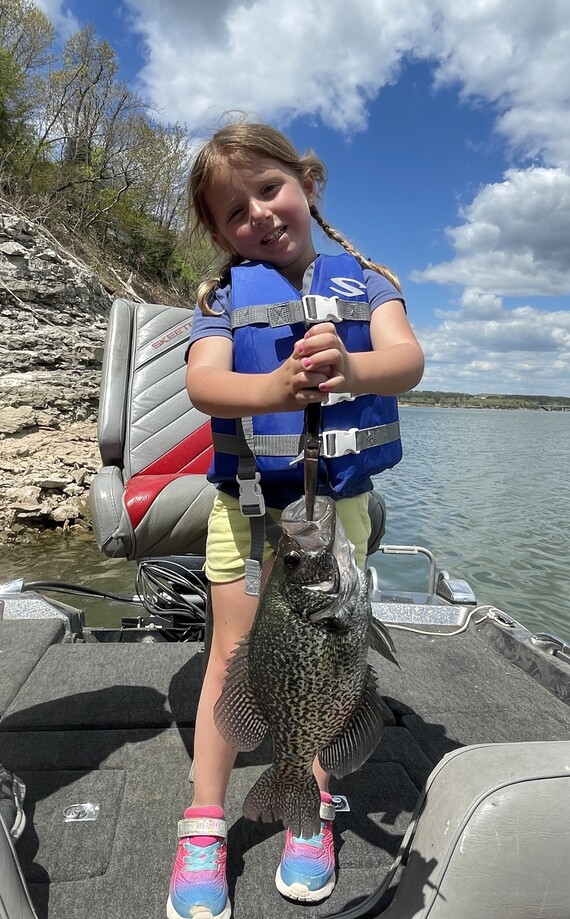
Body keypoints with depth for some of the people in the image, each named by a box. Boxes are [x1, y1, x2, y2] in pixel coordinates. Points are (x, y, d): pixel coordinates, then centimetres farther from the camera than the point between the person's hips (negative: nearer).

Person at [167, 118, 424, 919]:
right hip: (246, 501, 0)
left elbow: (408, 360, -16)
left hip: (339, 500, 1)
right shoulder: (226, 293, 0)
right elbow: (202, 381, -19)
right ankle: (205, 826, 25)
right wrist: (274, 388, -40)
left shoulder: (363, 280, 1)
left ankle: (312, 809, 35)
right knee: (234, 654, 7)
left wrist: (348, 369, -39)